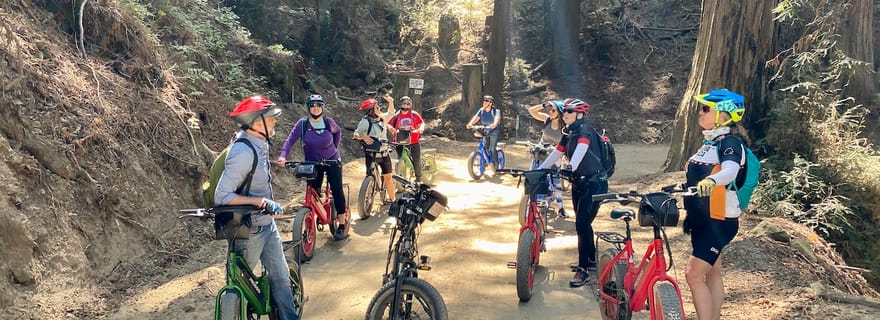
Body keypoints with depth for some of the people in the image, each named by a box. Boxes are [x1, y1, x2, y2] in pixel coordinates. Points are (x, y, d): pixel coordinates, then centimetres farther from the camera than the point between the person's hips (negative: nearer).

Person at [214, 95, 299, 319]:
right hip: (248, 228, -8)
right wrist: (259, 201, -29)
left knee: (281, 276, 11)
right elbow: (222, 197, -28)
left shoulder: (258, 143, 2)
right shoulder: (243, 152, -27)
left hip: (266, 222, 8)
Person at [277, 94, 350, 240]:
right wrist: (283, 156, -32)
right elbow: (290, 140, -17)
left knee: (337, 191, -8)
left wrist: (335, 148, 5)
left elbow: (338, 132, 14)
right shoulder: (302, 123, -10)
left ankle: (342, 225, 0)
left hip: (332, 161, 0)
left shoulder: (328, 122, -7)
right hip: (313, 163, 1)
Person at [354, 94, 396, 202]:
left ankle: (391, 198, 18)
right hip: (371, 154, -5)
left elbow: (391, 113, 21)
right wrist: (363, 137, -33)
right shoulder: (365, 121, -12)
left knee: (388, 177, 7)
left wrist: (390, 102, 5)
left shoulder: (381, 118, 4)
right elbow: (356, 134, -13)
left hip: (384, 153, 5)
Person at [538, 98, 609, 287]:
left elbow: (581, 150, -34)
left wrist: (571, 168, -50)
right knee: (582, 223, 16)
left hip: (595, 184, -8)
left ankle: (583, 270, -6)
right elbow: (556, 154, 8)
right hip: (579, 183, 9)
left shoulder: (585, 130, -17)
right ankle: (592, 260, 33)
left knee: (582, 224, -12)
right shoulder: (568, 133, 8)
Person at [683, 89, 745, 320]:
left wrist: (711, 180, -55)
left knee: (694, 274, -14)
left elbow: (730, 171, -36)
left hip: (719, 221, -9)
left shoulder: (729, 143, -15)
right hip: (702, 219, 9)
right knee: (712, 274, 15)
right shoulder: (708, 143, 13)